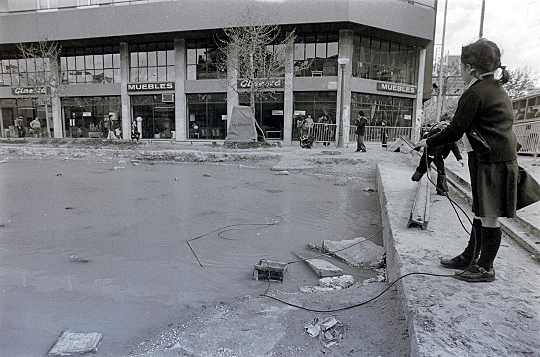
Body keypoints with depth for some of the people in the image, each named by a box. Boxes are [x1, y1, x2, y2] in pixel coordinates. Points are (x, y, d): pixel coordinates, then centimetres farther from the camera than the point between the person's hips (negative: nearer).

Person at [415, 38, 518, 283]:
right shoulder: (497, 89, 17)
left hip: (492, 161, -10)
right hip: (501, 158, 10)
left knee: (489, 215, -1)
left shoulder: (474, 93, -14)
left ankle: (485, 267, 11)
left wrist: (428, 142, -2)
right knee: (481, 212, 16)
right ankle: (470, 257, 27)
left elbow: (454, 132, -15)